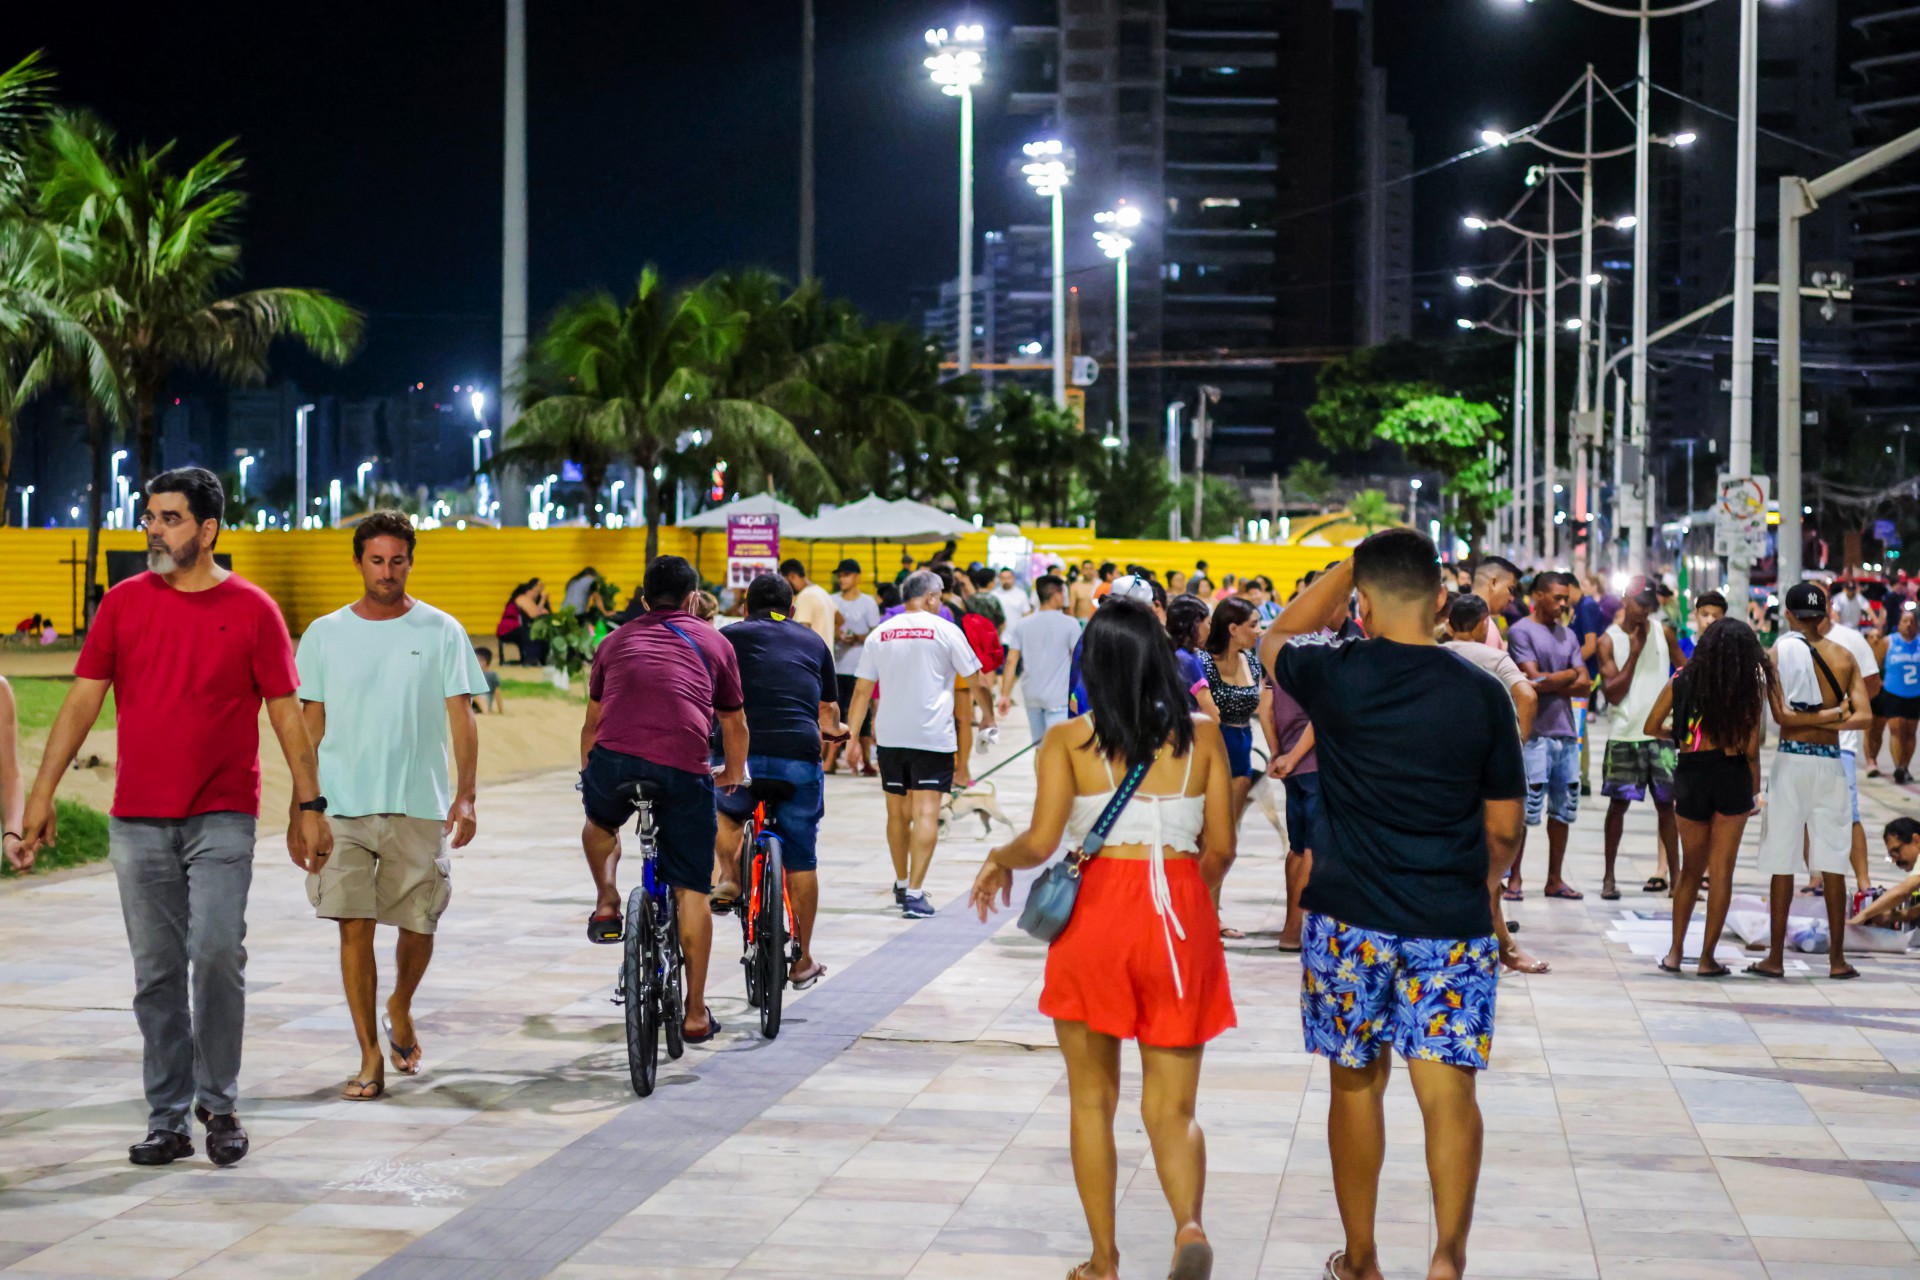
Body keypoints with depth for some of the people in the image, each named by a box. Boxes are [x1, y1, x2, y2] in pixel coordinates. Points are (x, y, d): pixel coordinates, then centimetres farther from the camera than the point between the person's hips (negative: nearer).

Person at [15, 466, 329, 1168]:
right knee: (156, 972, 4)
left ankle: (219, 1103, 5)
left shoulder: (252, 610, 1)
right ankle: (167, 1119, 12)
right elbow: (82, 701, 6)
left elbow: (286, 713, 3)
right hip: (138, 821, 2)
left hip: (222, 818, -2)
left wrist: (309, 806, 0)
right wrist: (41, 795, 0)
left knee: (217, 952, -13)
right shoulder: (123, 603, 6)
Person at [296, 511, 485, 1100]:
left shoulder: (441, 632, 3)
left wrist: (465, 797, -7)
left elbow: (461, 720, 2)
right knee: (354, 928, -5)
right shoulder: (325, 635, 6)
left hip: (420, 807, 0)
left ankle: (400, 1012, 36)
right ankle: (370, 1058, 2)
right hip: (343, 807, 0)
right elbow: (311, 725, 10)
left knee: (419, 925, 6)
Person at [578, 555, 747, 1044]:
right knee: (691, 891, 10)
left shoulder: (617, 640, 27)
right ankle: (696, 1012, 13)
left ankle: (606, 903, 16)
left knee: (599, 823, 37)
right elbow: (734, 723, 34)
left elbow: (592, 722, 37)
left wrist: (588, 773, 54)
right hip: (684, 767, -1)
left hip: (613, 758, 1)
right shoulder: (712, 642, 23)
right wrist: (734, 773, 52)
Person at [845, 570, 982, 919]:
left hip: (890, 735, 4)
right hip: (933, 734, -4)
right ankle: (915, 892, -15)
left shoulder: (880, 634, 7)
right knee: (926, 812, -6)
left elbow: (862, 690, 7)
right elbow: (973, 677, 5)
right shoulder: (944, 630, -3)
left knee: (897, 812, 16)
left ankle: (902, 884, 30)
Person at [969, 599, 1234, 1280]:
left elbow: (1041, 841, -12)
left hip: (1098, 910, -1)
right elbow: (1220, 850, 5)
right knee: (1172, 1108, 7)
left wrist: (999, 858, 9)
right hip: (1182, 917, 1)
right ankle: (1189, 1223, -21)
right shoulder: (1202, 738, 4)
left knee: (1092, 1100, 14)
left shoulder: (1068, 740, -3)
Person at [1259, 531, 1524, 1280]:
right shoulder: (1481, 695, -3)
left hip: (1350, 919, 0)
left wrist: (1348, 568, 18)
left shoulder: (1337, 676, -7)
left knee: (1357, 1084, 13)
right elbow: (1505, 830, 5)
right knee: (1447, 1087, -1)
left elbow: (1276, 640, 18)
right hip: (1452, 925, 0)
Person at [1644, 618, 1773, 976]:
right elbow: (1751, 748, -8)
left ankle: (1676, 951, 15)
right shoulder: (1750, 689, -5)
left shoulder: (1681, 682, 2)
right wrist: (1755, 786, 7)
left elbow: (1652, 727, 7)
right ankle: (1708, 957, 6)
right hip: (1732, 777, -2)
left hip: (1690, 776, 2)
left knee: (1691, 868, 17)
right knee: (1721, 871, 5)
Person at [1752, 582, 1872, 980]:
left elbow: (1781, 714, -12)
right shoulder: (1844, 657, 6)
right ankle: (1837, 958, 9)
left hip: (1791, 759, -3)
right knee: (1833, 863, 7)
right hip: (1831, 761, 3)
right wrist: (1833, 719, -5)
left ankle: (1775, 957, 4)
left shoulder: (1779, 653, -3)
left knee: (1783, 864, 1)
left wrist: (1818, 717, -2)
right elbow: (1862, 717, -4)